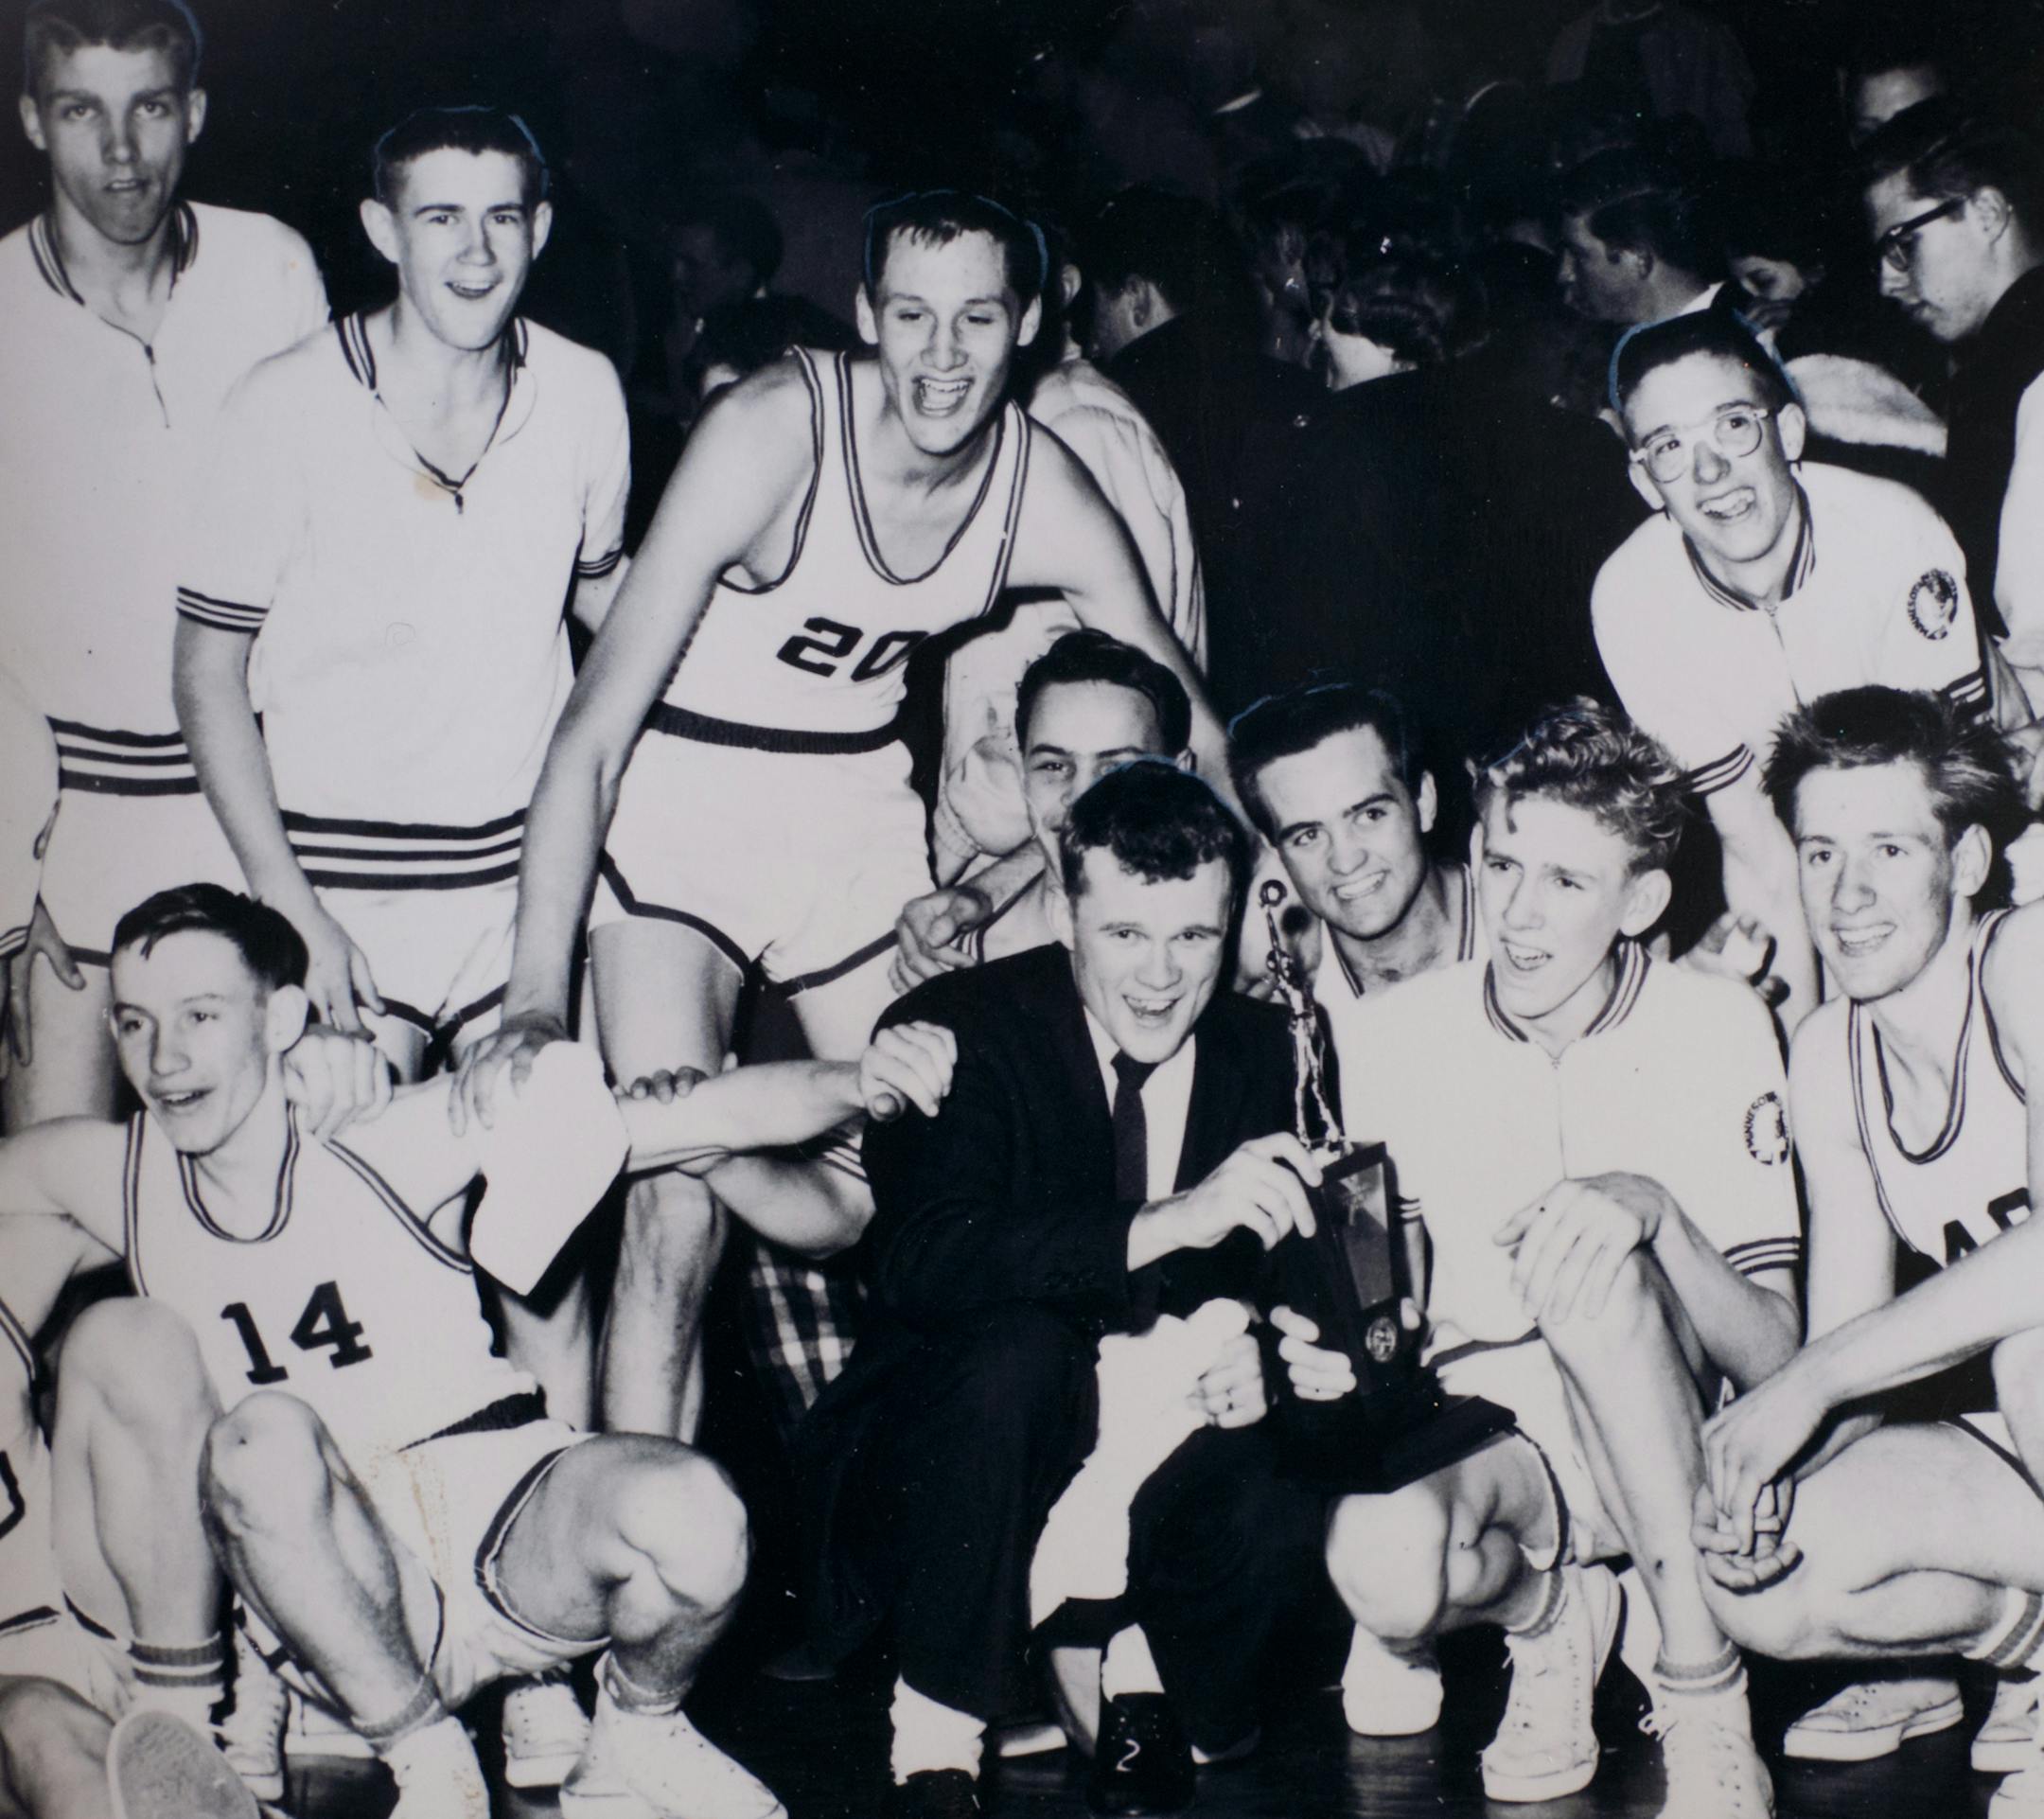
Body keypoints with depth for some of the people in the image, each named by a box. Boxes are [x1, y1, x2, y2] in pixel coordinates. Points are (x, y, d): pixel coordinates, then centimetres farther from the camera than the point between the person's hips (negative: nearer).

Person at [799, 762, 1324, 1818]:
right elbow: (919, 1265, -32)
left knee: (1278, 1506, -27)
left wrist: (1251, 1345, -16)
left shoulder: (1260, 1048, 0)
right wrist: (1169, 1220, -42)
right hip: (941, 1449, -3)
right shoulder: (958, 1030, -15)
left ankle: (1145, 1666, 8)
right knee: (1019, 1345, -35)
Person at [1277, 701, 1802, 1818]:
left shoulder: (1716, 1031, -8)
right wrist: (1343, 1355, -17)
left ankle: (1703, 1689, -22)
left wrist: (1657, 1214, -32)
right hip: (1484, 1432, 1)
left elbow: (1775, 1353, -13)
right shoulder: (1394, 1040, -3)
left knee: (1590, 1262, -34)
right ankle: (1552, 1611, 2)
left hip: (1663, 1442, -1)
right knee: (1383, 1564, -35)